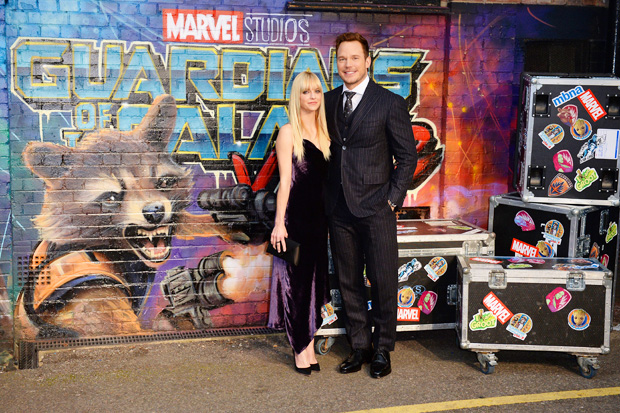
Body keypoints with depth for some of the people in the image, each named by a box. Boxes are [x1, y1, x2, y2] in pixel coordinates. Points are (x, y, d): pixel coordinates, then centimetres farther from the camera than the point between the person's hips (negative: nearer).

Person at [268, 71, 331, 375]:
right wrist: (279, 223, -14)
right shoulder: (289, 132, -6)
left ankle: (309, 347, 22)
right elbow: (285, 181, -11)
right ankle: (300, 351, 13)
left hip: (319, 216, 6)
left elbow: (327, 177, 13)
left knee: (315, 279, 11)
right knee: (296, 280, 1)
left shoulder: (324, 132, 11)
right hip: (295, 215, -6)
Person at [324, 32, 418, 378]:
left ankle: (382, 349, 20)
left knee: (383, 282, 4)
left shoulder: (390, 103, -4)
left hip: (376, 209, -4)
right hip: (339, 208, 4)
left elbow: (407, 155, -2)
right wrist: (327, 196, 7)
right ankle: (360, 346, 26)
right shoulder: (329, 101, 10)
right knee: (349, 282, 11)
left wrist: (393, 198, -7)